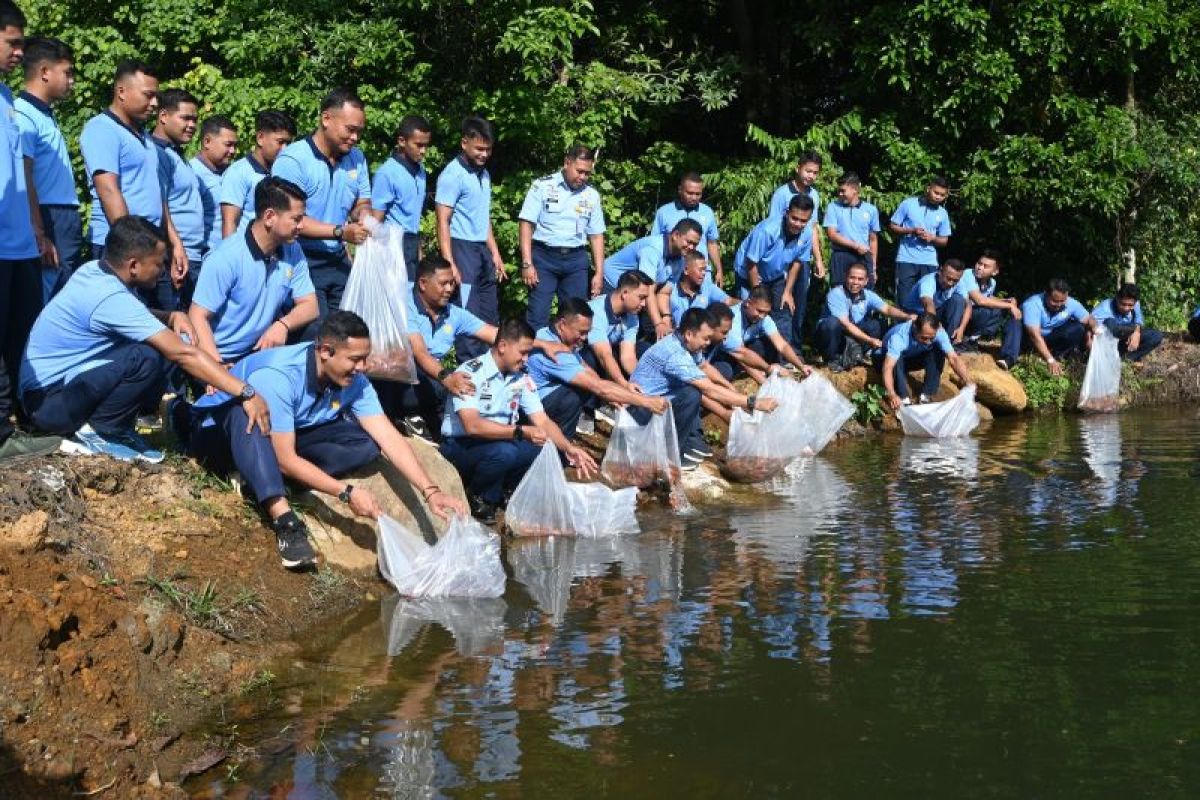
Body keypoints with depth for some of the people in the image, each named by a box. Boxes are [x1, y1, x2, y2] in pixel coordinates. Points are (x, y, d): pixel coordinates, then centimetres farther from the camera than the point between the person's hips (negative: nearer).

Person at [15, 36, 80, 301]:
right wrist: (40, 237, -21)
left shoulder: (47, 115, 18)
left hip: (68, 226, 10)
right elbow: (24, 180, -17)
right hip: (47, 224, -10)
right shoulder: (24, 115, -11)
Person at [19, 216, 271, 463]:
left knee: (163, 344, 2)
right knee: (146, 359, -28)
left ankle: (116, 429, 5)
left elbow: (137, 315, 20)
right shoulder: (110, 298, -26)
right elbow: (184, 354, -28)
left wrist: (172, 316, -2)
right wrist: (246, 393, -26)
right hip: (46, 402, -9)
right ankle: (96, 433, -10)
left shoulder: (93, 270, 0)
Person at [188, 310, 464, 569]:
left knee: (365, 444, -15)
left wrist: (430, 492, -28)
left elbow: (389, 438, -17)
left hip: (285, 438, 6)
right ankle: (284, 520, -44)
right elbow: (287, 460, -36)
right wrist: (347, 493, -39)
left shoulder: (353, 381, -15)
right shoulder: (278, 375, -35)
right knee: (249, 413, -41)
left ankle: (261, 478, -19)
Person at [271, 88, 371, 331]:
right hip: (303, 262, -6)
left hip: (338, 260, 6)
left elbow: (363, 203, 18)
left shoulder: (356, 158, 7)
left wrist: (361, 215, -8)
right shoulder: (292, 160, -14)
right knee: (315, 336, -12)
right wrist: (341, 232, -24)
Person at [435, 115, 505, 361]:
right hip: (462, 249, -8)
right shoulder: (453, 175, -12)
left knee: (490, 314, 12)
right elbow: (443, 222, -15)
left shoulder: (483, 174, 12)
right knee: (468, 316, -5)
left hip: (482, 251, 8)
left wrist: (495, 253, 18)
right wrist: (450, 264, -21)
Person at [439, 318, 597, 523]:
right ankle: (478, 499, -8)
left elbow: (542, 421, -1)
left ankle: (498, 490, 3)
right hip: (460, 447, -6)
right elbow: (472, 425, -31)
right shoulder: (471, 373, -19)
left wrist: (569, 449, -18)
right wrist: (521, 432, -37)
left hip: (502, 442, 7)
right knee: (503, 451, -37)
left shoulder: (522, 378, 3)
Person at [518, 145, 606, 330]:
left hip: (576, 260, 4)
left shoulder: (591, 195, 8)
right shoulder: (543, 187, -2)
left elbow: (596, 235, 11)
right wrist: (527, 264, -13)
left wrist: (599, 273, 5)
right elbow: (526, 225, -5)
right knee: (538, 315, -8)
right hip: (544, 257, -4)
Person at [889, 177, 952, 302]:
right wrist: (911, 231, -14)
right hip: (907, 259, -3)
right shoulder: (909, 204, -1)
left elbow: (944, 241, 13)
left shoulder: (943, 214, 7)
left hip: (929, 262, 3)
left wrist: (932, 238, -8)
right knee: (904, 298, -3)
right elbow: (892, 226, 2)